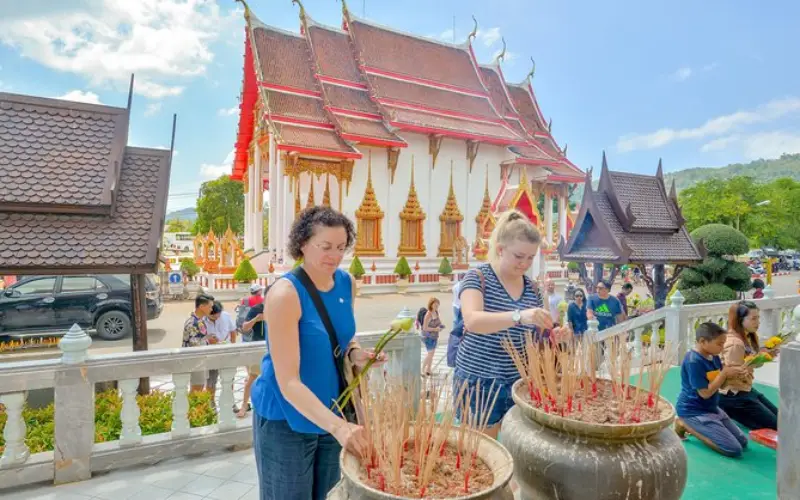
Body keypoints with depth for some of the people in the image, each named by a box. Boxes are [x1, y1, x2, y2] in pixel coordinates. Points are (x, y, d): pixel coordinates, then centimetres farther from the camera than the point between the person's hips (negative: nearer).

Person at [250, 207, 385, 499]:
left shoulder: (347, 283, -5)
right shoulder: (285, 293, -24)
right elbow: (288, 382, -26)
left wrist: (354, 354, -10)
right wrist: (337, 425, -36)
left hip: (331, 412, 6)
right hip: (286, 421, -6)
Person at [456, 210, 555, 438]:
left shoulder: (532, 288, 5)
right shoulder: (478, 277, -12)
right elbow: (472, 321, -30)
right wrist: (519, 315, -43)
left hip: (518, 383, 5)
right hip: (479, 383, -5)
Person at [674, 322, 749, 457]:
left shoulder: (714, 356, 3)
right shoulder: (693, 361, -25)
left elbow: (721, 384, 14)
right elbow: (706, 393, -23)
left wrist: (734, 373, -5)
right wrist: (725, 373, -19)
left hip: (711, 408, 10)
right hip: (694, 411, -9)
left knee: (743, 442, 12)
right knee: (734, 449, -12)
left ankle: (695, 427, 15)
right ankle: (686, 425, -2)